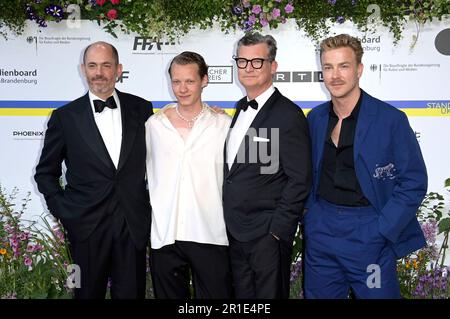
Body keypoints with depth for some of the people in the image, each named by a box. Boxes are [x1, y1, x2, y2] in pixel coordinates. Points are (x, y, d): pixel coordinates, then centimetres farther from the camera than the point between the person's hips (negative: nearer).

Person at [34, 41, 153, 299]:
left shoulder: (141, 109, 3)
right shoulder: (65, 116, -1)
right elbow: (46, 172, 7)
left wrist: (149, 205, 4)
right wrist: (63, 212, -1)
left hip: (134, 224, 1)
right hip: (87, 226, -1)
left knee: (132, 292, 10)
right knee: (89, 293, 13)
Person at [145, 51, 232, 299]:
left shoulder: (223, 125, 3)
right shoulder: (154, 125, 7)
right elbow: (146, 173, 12)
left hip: (211, 235, -1)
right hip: (164, 235, 2)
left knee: (215, 294, 6)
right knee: (169, 295, 13)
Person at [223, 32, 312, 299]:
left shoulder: (288, 114, -14)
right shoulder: (241, 107, 11)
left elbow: (300, 180, -16)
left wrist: (277, 230, -16)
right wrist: (230, 223, 10)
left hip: (268, 235, -7)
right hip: (235, 232, 7)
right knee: (243, 296, 18)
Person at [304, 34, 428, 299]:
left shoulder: (391, 120, -8)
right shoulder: (315, 118, 6)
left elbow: (414, 182, -8)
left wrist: (381, 232, -13)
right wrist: (310, 217, 4)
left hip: (369, 231, -4)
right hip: (320, 230, 4)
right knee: (320, 295, 13)